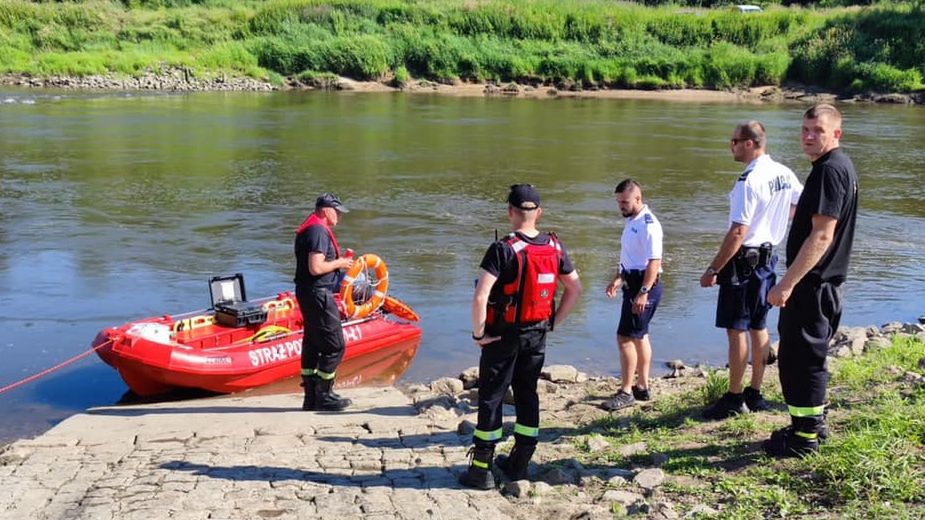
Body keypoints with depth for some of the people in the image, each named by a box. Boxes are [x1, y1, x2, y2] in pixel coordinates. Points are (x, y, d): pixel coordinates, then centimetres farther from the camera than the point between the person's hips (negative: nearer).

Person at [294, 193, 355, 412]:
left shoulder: (310, 229, 17)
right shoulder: (319, 231, -17)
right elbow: (315, 268, -25)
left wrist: (339, 260, 12)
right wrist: (338, 263, -11)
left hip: (306, 293, 11)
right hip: (318, 293, -11)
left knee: (312, 344, 14)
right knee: (335, 346, -4)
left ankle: (311, 398, 20)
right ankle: (323, 396, 2)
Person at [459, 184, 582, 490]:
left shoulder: (503, 250, -19)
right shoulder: (555, 247, 0)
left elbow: (480, 297, -27)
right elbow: (575, 289, 9)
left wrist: (478, 334, -15)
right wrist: (553, 322, 13)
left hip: (504, 336, -5)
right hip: (537, 336, 5)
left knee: (490, 399, 3)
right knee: (527, 396, 16)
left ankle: (481, 471, 8)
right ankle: (519, 464, 25)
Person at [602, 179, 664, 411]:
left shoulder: (649, 225, -18)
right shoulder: (631, 221, 13)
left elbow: (654, 261, -23)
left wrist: (643, 292, -27)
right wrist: (618, 278, 26)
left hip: (645, 286, -11)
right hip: (633, 284, 11)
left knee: (625, 337, -10)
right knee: (639, 336, 16)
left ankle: (626, 392, -3)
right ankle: (642, 388, 27)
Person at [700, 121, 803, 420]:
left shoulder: (749, 181, -21)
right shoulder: (784, 174, 5)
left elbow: (738, 233, -23)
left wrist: (713, 269, -19)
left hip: (744, 260, -9)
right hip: (768, 257, 9)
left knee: (736, 330, -2)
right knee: (758, 327, 14)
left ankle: (734, 399, 4)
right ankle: (755, 395, 22)